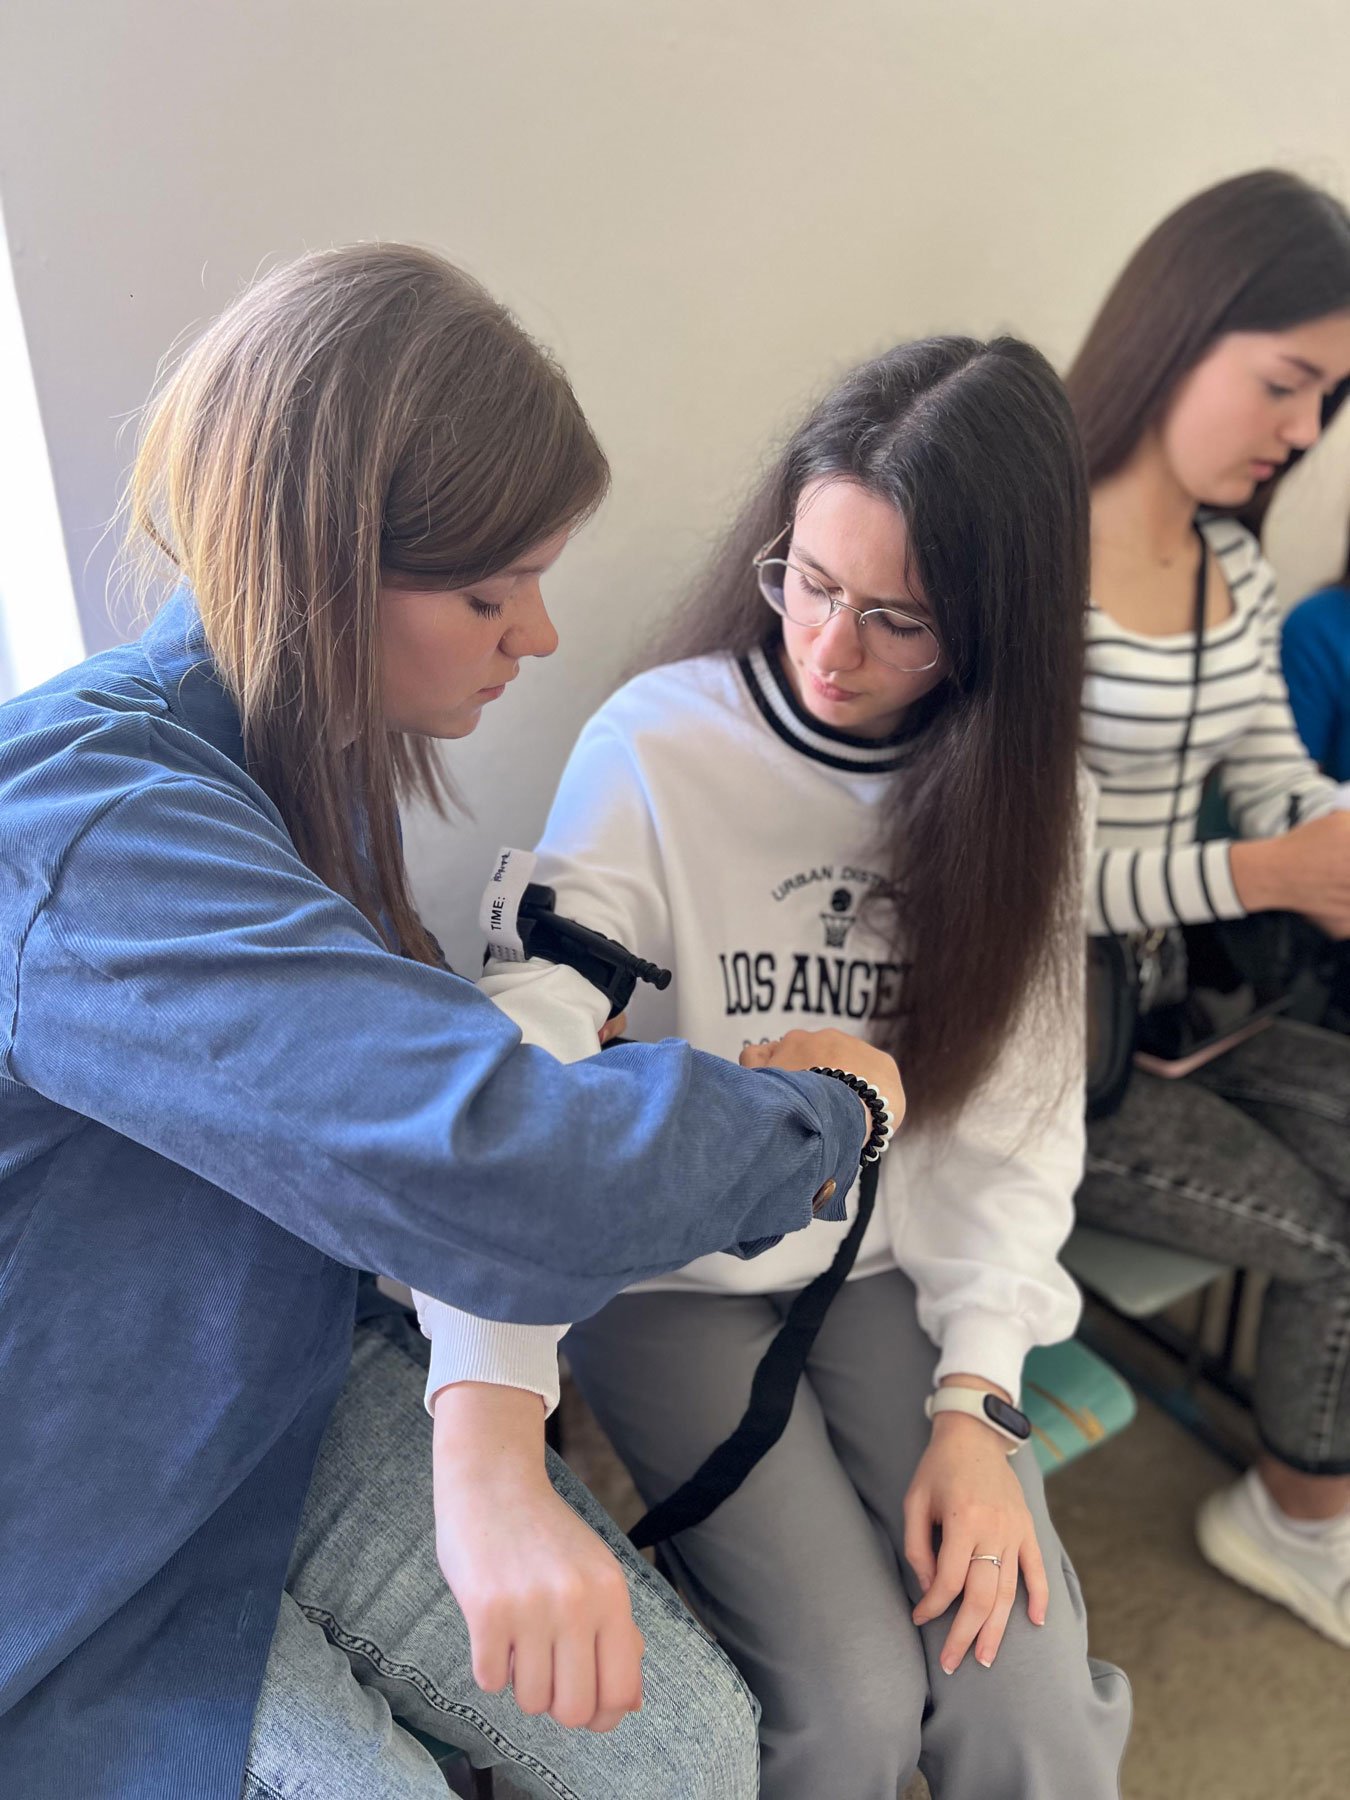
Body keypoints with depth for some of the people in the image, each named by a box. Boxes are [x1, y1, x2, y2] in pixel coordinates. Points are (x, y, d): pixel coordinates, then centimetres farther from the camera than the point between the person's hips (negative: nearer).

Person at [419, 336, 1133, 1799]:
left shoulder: (1017, 790, -5)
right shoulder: (657, 748, -20)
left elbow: (1012, 1113, -3)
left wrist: (975, 1405, -12)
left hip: (890, 1258, 3)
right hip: (668, 1266, -3)